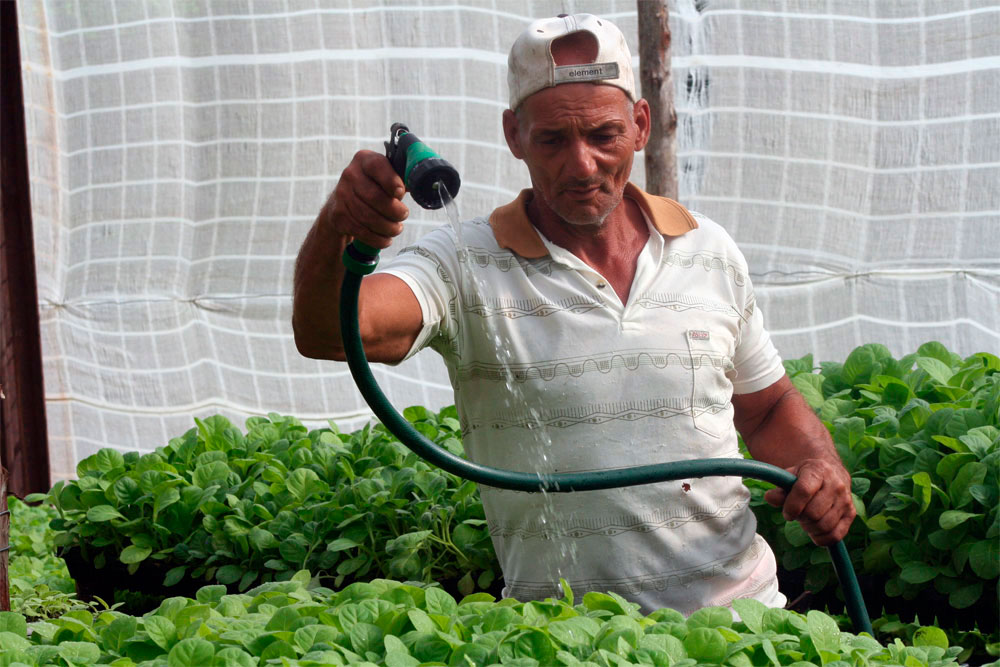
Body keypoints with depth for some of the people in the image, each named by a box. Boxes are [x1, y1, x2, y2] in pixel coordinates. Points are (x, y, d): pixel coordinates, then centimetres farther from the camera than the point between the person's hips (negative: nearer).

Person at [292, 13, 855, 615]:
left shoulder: (709, 251, 12)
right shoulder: (465, 266, -2)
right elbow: (327, 333, -19)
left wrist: (821, 467, 3)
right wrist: (335, 228, -40)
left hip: (741, 612, 2)